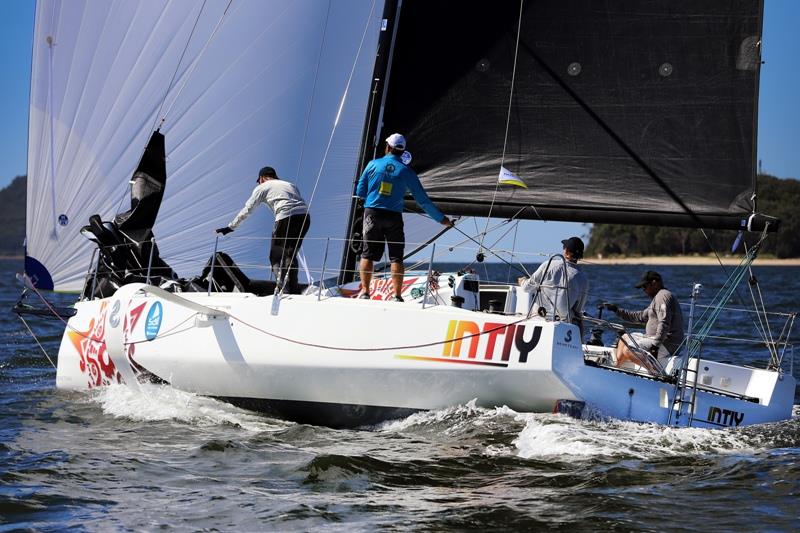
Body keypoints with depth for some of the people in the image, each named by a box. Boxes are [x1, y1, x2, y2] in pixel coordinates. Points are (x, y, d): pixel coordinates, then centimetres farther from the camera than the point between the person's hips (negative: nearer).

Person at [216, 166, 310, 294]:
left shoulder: (262, 188, 17)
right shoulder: (291, 185, 32)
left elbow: (247, 210, 15)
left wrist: (230, 227, 21)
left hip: (286, 218, -5)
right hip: (305, 216, 6)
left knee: (276, 257, 4)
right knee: (290, 255, 18)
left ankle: (285, 289, -11)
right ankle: (294, 292, 15)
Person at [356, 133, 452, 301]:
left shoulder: (373, 164, 0)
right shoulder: (406, 171, 0)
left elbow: (360, 192, 4)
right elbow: (422, 200, 2)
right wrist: (441, 218, 10)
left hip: (372, 213, 0)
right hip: (394, 217, 0)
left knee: (367, 254, 7)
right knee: (396, 257, 4)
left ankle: (364, 292, 2)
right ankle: (397, 295, 0)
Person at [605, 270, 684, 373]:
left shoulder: (663, 296, -14)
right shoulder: (657, 297, 21)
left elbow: (664, 324, -25)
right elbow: (641, 316, 27)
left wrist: (655, 345, -30)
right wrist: (617, 310, 26)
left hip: (667, 344, -11)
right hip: (656, 339, 11)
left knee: (628, 351, -23)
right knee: (625, 338, 21)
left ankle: (658, 372, -21)